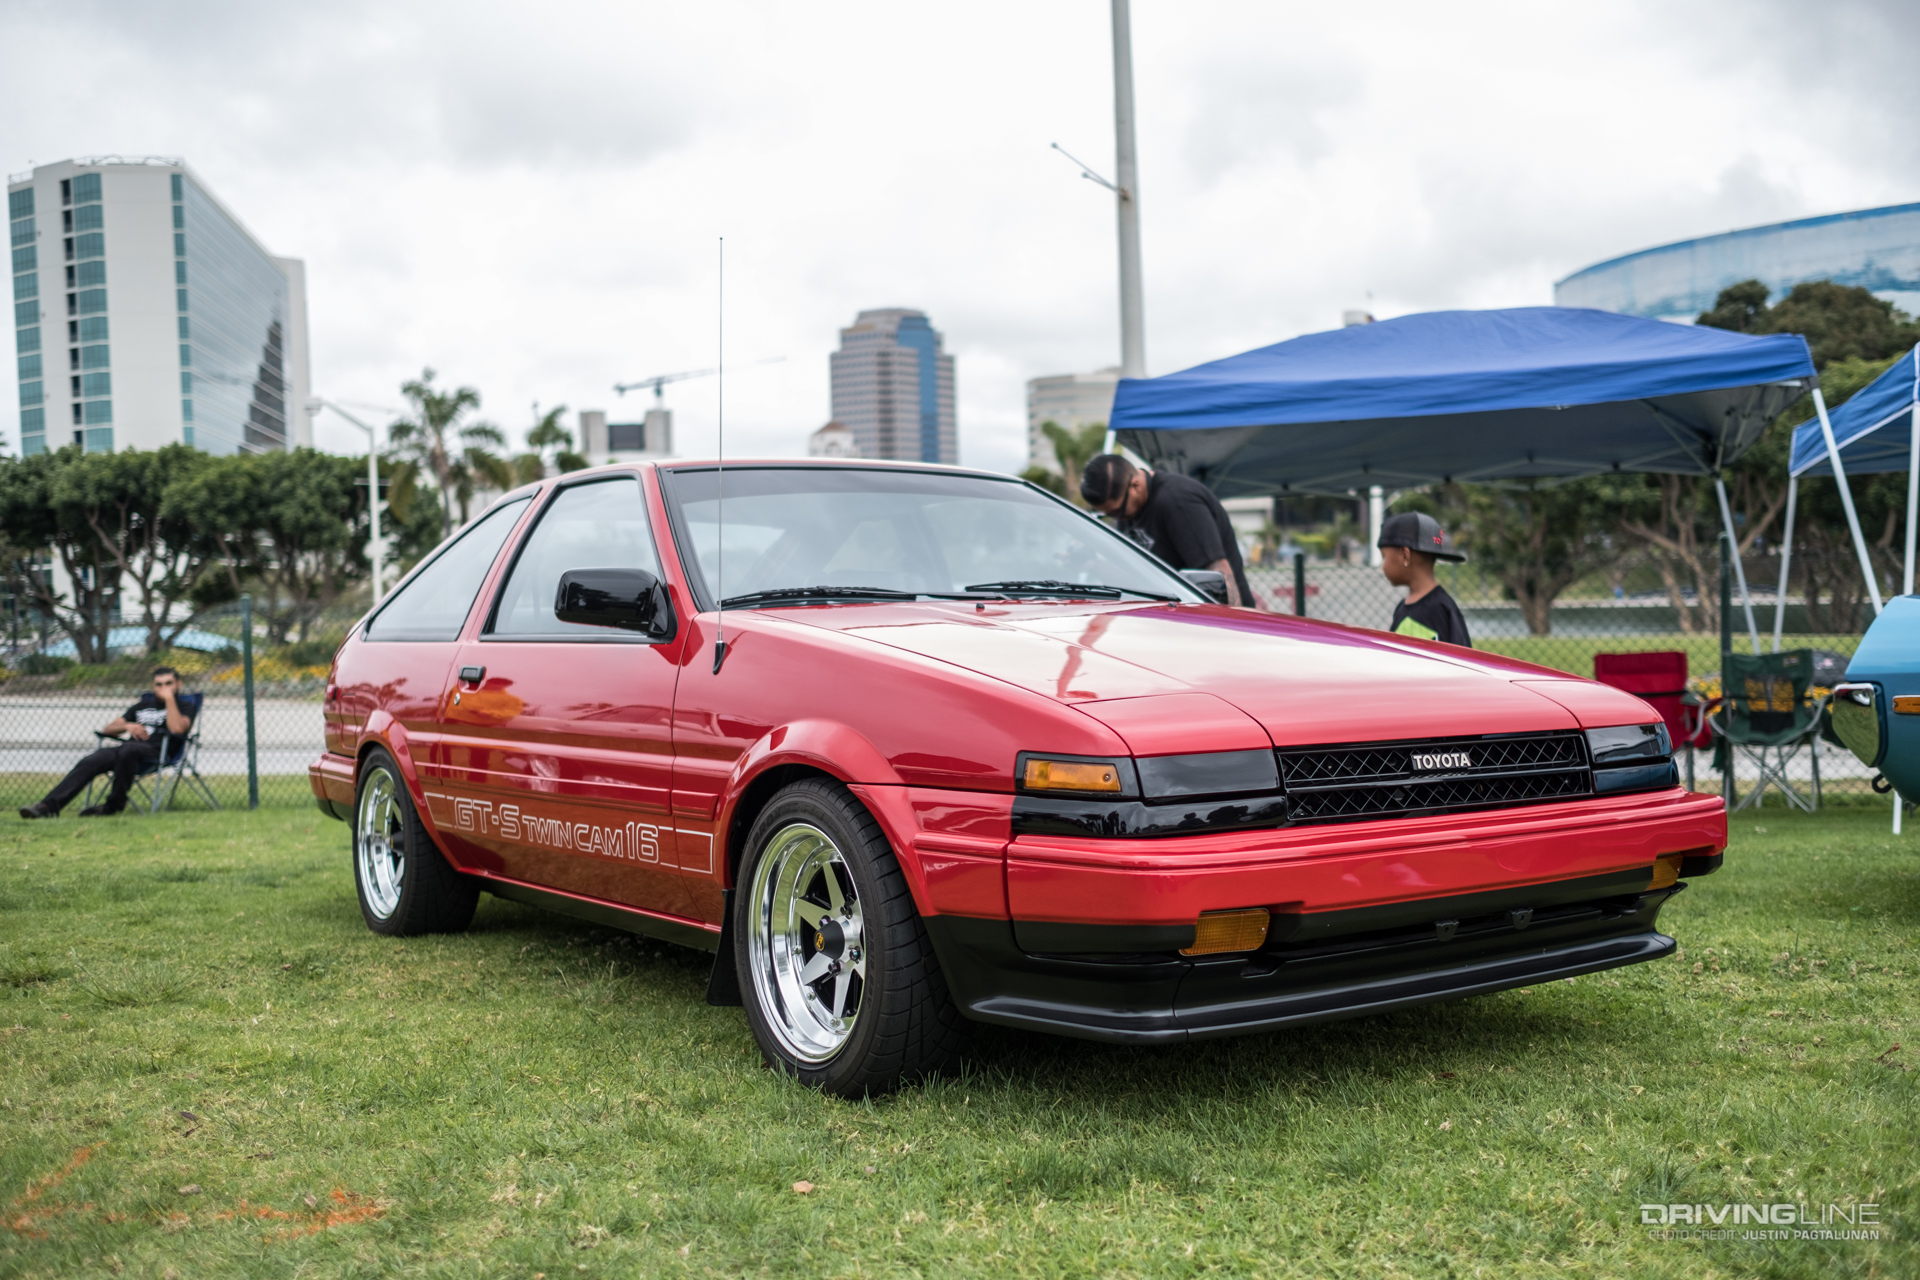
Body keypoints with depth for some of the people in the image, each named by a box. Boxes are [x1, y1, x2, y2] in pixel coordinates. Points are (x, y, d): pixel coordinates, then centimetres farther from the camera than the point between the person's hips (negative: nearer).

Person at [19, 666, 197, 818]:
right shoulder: (141, 706, 32)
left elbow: (177, 728, -10)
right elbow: (108, 729, 27)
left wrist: (169, 698, -4)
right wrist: (126, 726, 6)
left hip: (156, 751, -5)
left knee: (127, 750, -40)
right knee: (89, 763, -24)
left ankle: (114, 804, -25)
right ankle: (49, 805, -37)